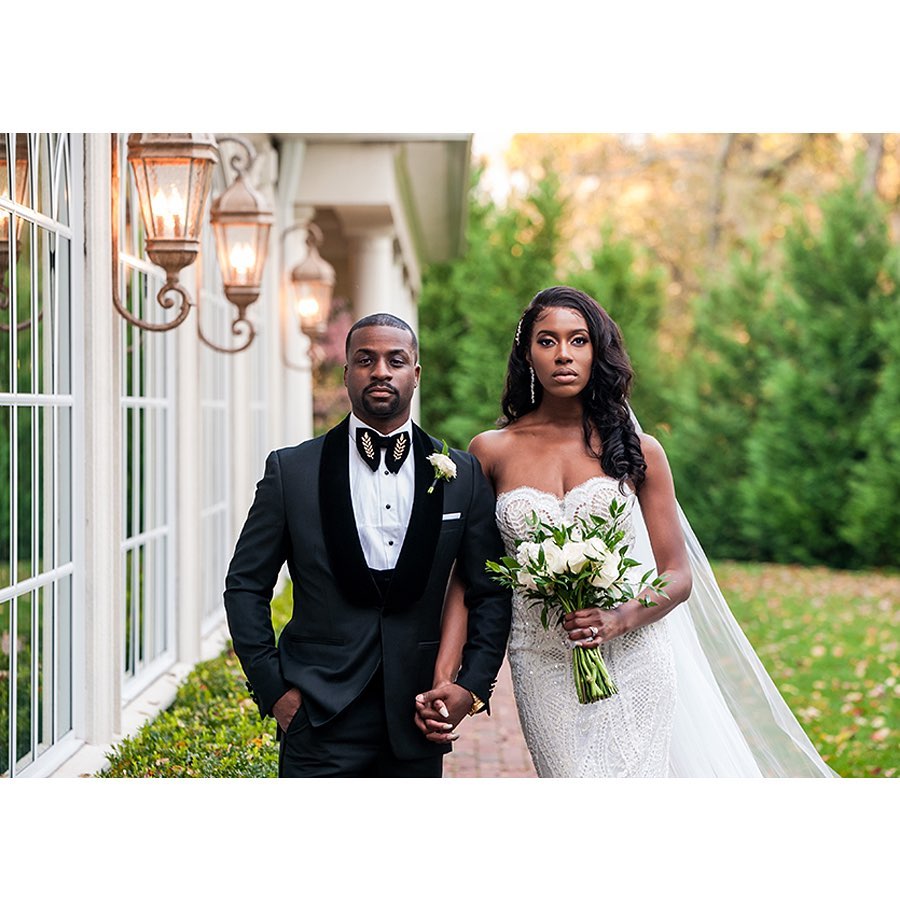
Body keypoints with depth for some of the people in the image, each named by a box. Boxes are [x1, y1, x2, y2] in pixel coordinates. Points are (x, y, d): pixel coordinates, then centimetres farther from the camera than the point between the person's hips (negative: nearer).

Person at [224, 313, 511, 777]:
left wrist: (473, 685, -3)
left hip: (418, 721, 2)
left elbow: (491, 593, 8)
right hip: (320, 720, -2)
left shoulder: (463, 475, 4)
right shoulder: (292, 470, 0)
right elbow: (245, 586, 4)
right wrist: (273, 688, -3)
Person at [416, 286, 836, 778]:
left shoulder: (637, 451, 3)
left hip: (632, 660, 0)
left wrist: (620, 619, -16)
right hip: (544, 670, 0)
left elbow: (679, 574, 4)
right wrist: (443, 677, -10)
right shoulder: (492, 451, 3)